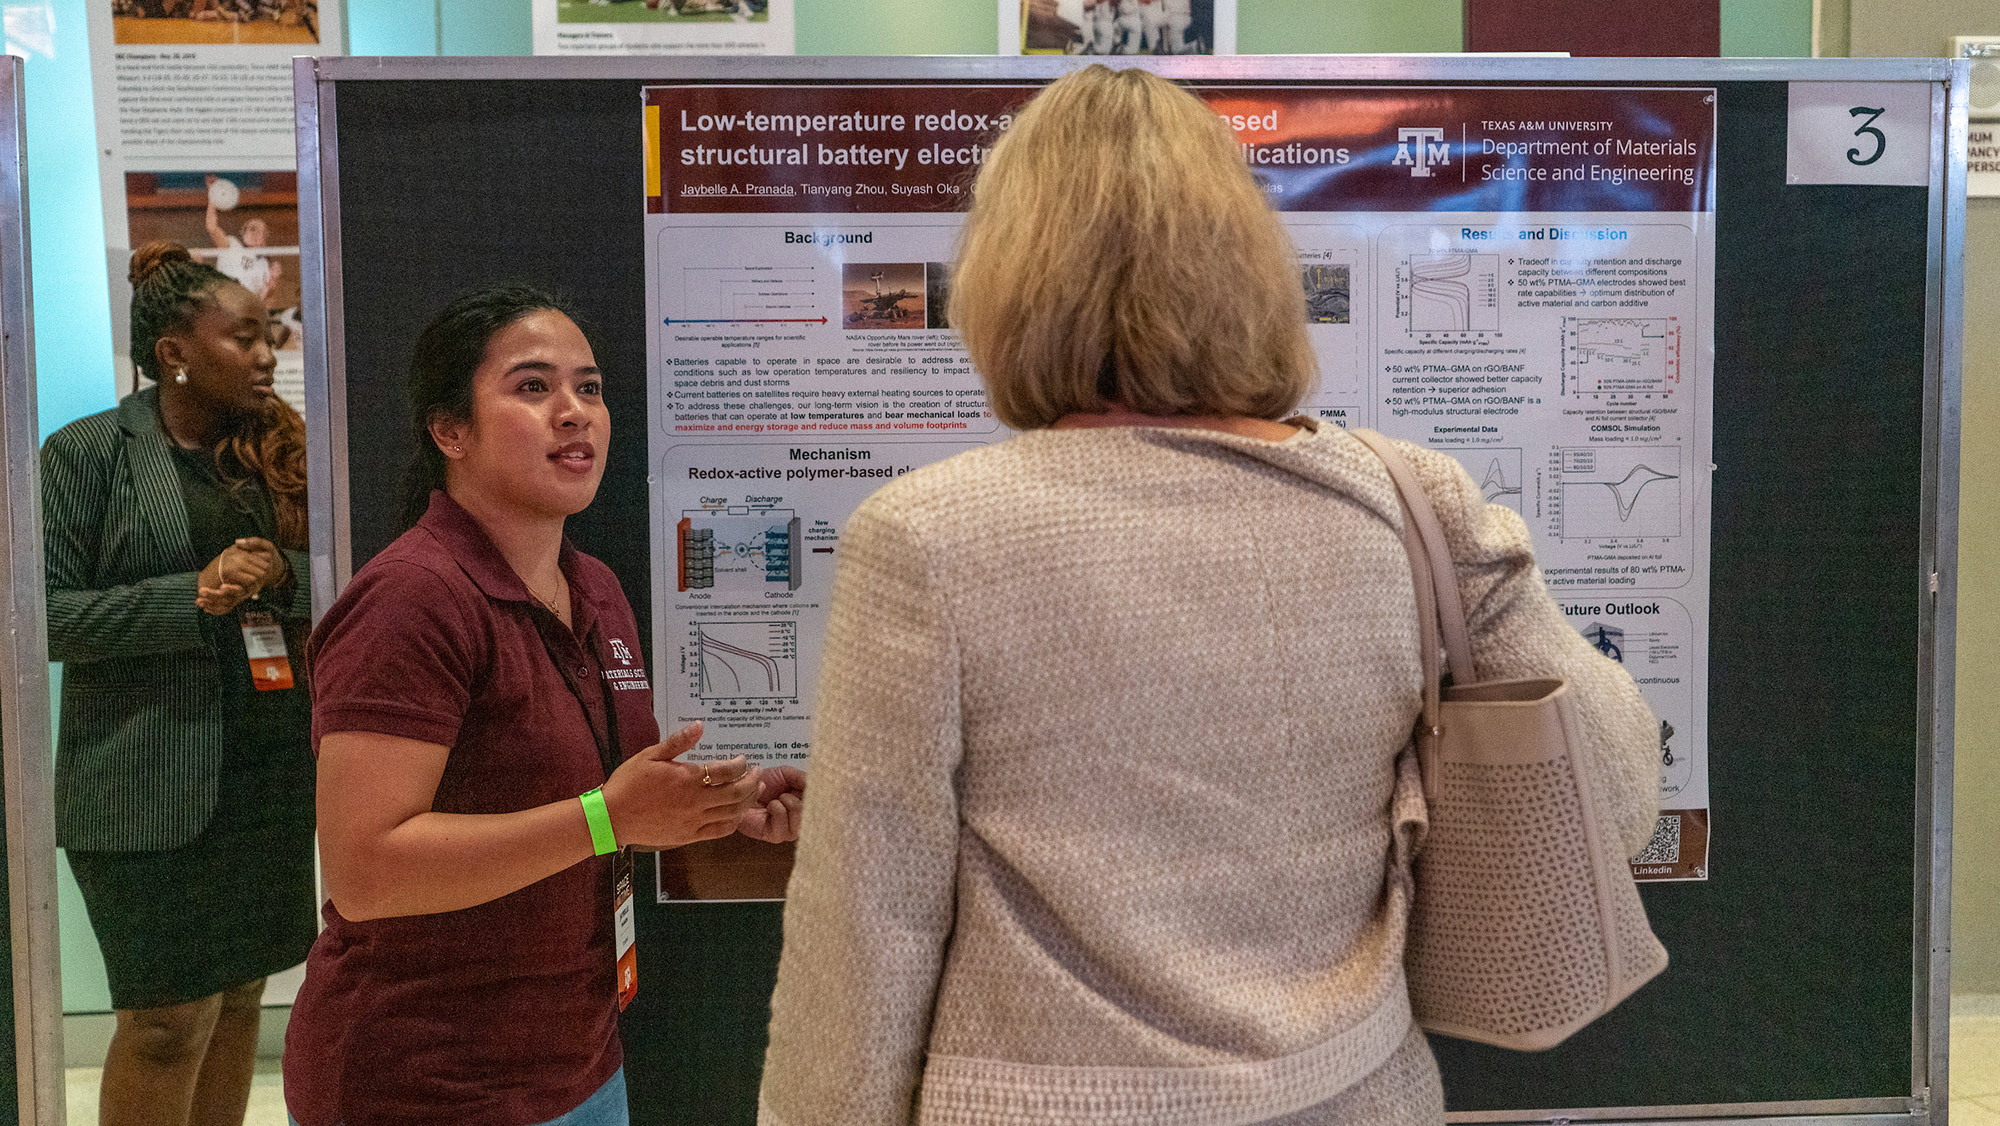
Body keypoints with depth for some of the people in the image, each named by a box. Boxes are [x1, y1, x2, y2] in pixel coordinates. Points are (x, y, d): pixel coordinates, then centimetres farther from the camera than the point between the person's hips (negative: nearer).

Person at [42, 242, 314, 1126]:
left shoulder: (275, 449, 9)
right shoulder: (87, 452, -5)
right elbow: (48, 614, -10)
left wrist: (280, 576, -10)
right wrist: (195, 595, -20)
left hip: (271, 769, 5)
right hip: (149, 782, -5)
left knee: (240, 994, 14)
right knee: (170, 1016, 1)